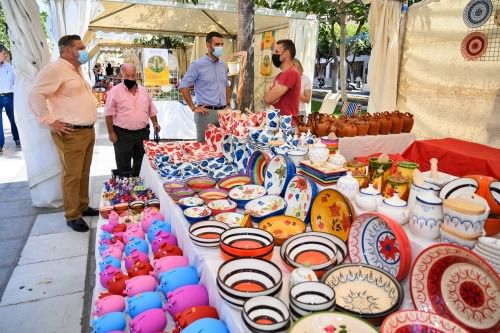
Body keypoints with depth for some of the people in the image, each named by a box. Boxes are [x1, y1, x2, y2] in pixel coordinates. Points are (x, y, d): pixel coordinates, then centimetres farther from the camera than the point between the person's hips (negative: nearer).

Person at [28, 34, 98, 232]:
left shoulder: (77, 70, 17)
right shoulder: (56, 69, -13)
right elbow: (35, 95, -19)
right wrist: (50, 122, -18)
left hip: (88, 131, 9)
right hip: (71, 134, -9)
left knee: (84, 173, 16)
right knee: (72, 176, -1)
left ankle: (83, 206, 29)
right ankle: (72, 216, 10)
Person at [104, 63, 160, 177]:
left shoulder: (143, 91, 8)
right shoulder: (115, 91, -7)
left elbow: (151, 110, 17)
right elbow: (109, 114, -7)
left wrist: (155, 123, 4)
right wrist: (111, 132, -10)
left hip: (142, 133, 5)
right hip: (123, 134, -4)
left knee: (141, 164, 14)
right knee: (123, 166, 4)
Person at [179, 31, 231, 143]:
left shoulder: (223, 66, 13)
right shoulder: (198, 65, -6)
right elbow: (183, 86, -8)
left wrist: (228, 104, 16)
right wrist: (193, 108, -10)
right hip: (206, 112, -6)